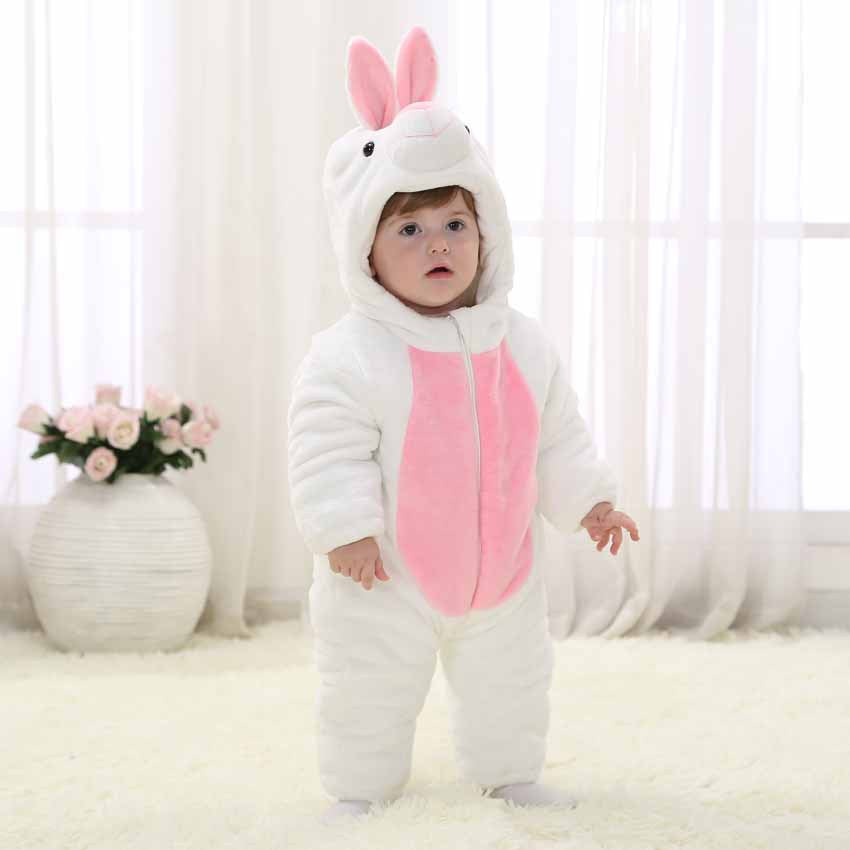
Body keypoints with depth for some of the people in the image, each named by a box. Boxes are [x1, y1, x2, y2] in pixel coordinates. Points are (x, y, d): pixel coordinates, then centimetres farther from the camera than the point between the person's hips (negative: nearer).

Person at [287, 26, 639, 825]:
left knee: (510, 678, 20)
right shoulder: (350, 355, -19)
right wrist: (346, 529, -24)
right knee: (368, 695, 7)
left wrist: (587, 500, 7)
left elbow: (557, 437, 9)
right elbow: (328, 454, -19)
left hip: (502, 567, 4)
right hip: (387, 580, -4)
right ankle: (359, 789, 26)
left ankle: (511, 773, 40)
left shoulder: (522, 346, -2)